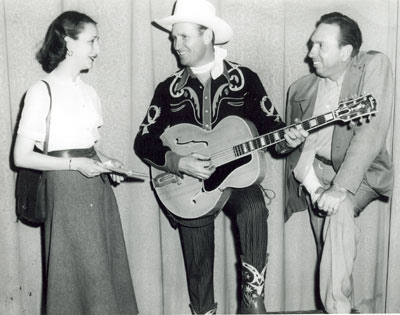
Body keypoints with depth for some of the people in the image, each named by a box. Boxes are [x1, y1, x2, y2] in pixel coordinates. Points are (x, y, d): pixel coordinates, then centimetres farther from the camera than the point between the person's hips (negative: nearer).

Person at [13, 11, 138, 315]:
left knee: (111, 269, 10)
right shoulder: (42, 91, -8)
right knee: (80, 273, 3)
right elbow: (21, 156, -10)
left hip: (98, 187, 6)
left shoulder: (89, 92, 11)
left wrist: (105, 162, 0)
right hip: (67, 189, -6)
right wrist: (75, 164, -16)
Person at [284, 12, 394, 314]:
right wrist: (314, 189, -5)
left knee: (340, 210, -31)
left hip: (359, 173, -4)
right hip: (315, 173, 4)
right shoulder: (300, 89, 4)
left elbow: (372, 132, -20)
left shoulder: (374, 65, -9)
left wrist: (341, 187, -27)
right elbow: (294, 146, 9)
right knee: (330, 255, -2)